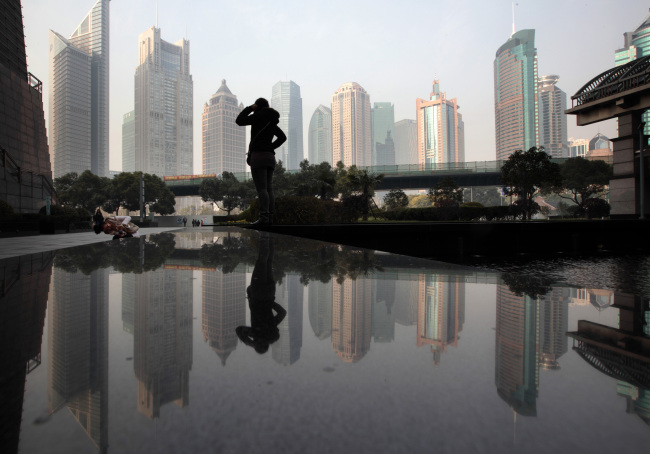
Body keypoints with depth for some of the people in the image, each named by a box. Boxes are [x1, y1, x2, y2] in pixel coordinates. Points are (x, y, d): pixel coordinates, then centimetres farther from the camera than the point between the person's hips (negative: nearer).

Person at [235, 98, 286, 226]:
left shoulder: (259, 116, -2)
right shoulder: (272, 120, 21)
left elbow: (239, 121, 2)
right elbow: (283, 137, 25)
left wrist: (249, 108, 12)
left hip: (258, 155, -8)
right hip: (270, 156, 8)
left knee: (261, 189, -14)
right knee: (269, 189, 3)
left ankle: (264, 217, -20)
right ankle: (270, 217, 0)